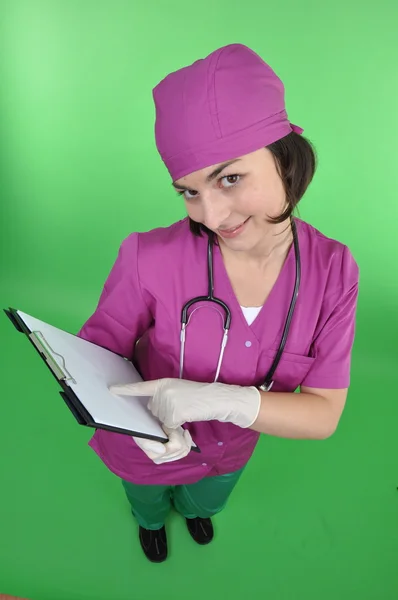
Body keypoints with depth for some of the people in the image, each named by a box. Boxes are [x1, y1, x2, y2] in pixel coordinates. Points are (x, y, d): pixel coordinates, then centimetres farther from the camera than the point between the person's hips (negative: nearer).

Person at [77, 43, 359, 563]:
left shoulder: (334, 271, -26)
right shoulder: (150, 258, -35)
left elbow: (324, 414, -23)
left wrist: (220, 400, -39)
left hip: (229, 455, 3)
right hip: (144, 452, -2)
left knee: (209, 501, 39)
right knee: (147, 502, 35)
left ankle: (193, 509, 77)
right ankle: (152, 520, 74)